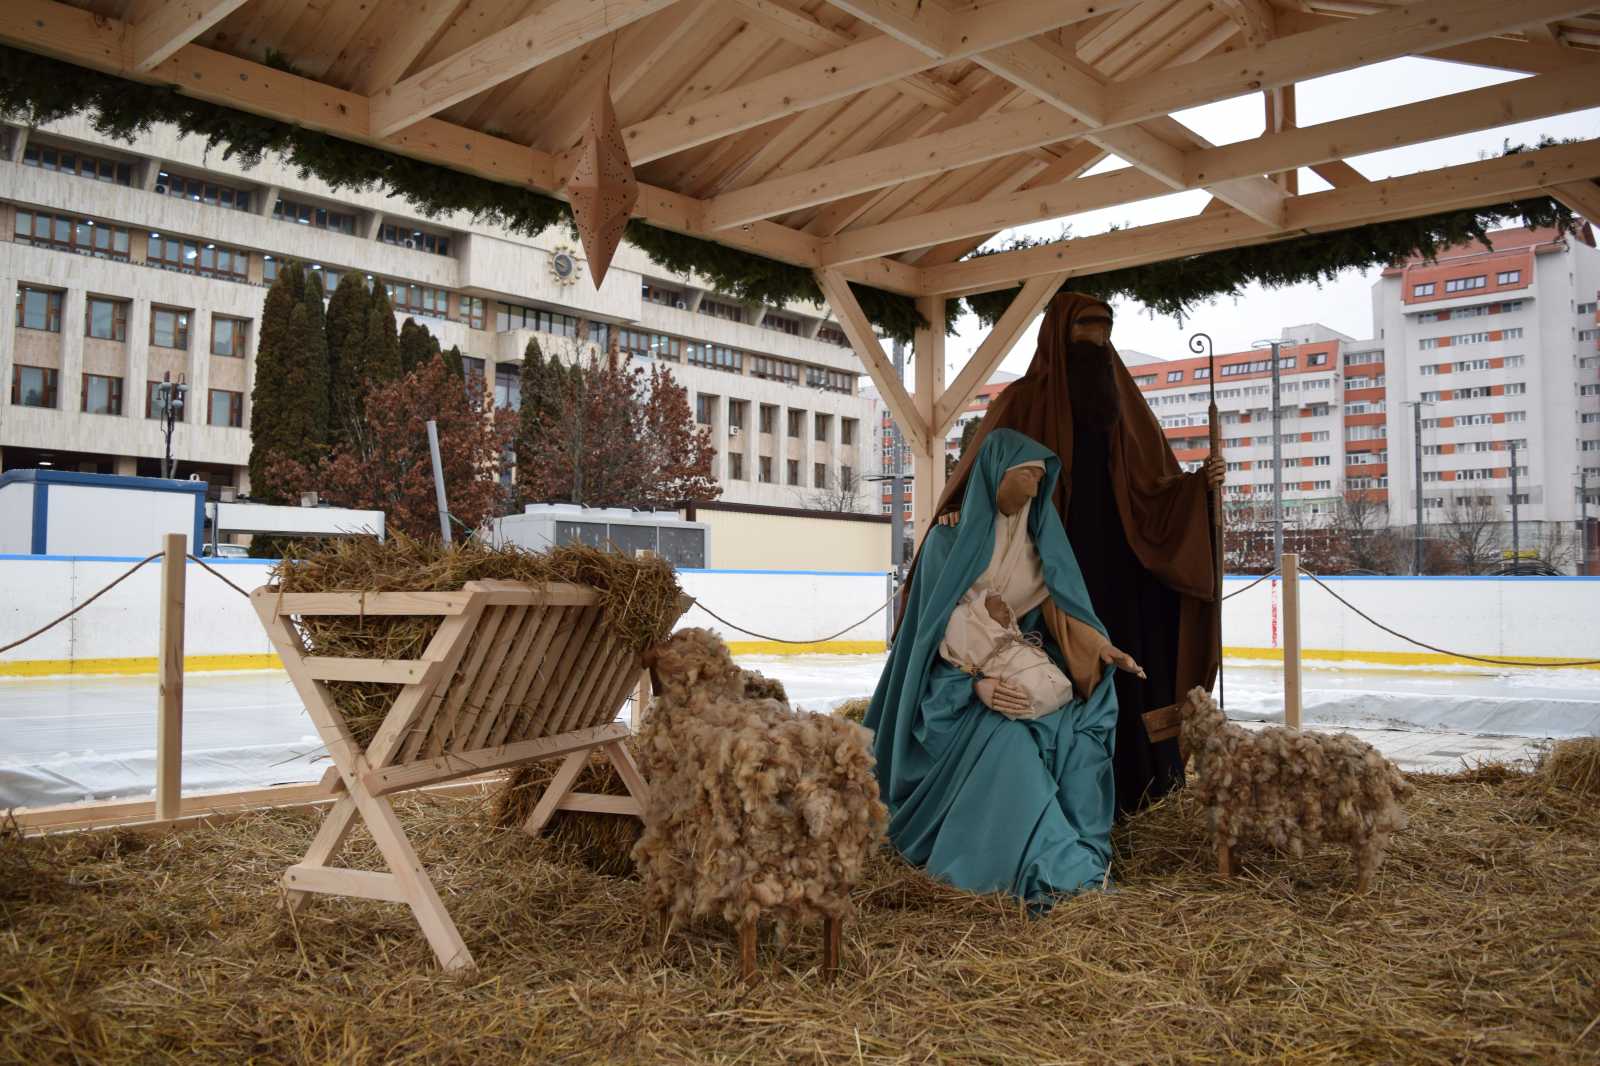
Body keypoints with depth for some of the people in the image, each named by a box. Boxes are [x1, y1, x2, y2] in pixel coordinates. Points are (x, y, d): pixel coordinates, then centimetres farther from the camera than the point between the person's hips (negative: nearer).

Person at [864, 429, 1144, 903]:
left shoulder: (1039, 539, 8)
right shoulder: (948, 542, -5)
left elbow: (1060, 611, 3)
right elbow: (936, 632, -8)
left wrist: (1100, 648, -18)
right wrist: (976, 684, -25)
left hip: (1025, 670, 4)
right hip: (959, 682, -4)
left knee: (1080, 721, -28)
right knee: (1009, 741, -34)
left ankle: (1078, 846, -25)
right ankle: (1057, 864, -29)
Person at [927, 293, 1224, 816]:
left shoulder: (1119, 404, 14)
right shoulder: (1021, 402, 1)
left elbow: (1155, 493, 11)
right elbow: (977, 477, -6)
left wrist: (1198, 482, -8)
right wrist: (959, 511, -26)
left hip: (1113, 578, 4)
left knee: (1113, 687, 1)